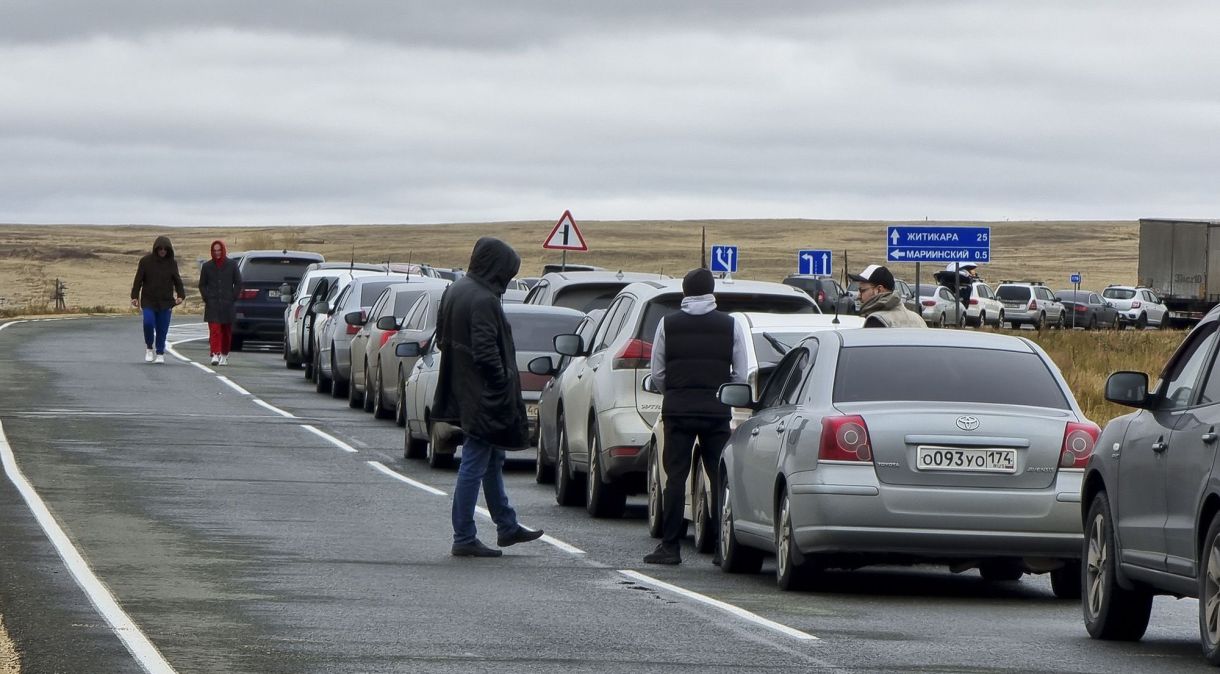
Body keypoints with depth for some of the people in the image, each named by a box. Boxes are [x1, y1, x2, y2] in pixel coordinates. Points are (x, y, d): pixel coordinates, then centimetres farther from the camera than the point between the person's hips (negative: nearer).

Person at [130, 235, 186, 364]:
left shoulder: (172, 263, 4)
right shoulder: (146, 261, -1)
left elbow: (177, 281, 7)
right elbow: (138, 280, 0)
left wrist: (180, 295, -9)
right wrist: (134, 297, -8)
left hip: (165, 302, 1)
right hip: (148, 301, -1)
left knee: (162, 329, 1)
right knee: (148, 322, -20)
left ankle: (160, 354, 15)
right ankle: (149, 347, 3)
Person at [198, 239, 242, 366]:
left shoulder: (232, 265, 5)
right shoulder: (207, 266, 7)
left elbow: (238, 283, 7)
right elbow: (202, 285, 13)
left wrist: (233, 298, -2)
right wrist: (206, 298, 0)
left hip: (227, 304, 0)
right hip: (212, 304, 0)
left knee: (227, 331, 7)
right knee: (214, 330, -12)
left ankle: (224, 355, 19)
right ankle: (215, 355, -19)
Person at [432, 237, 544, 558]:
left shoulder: (455, 291, 8)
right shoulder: (483, 300, -21)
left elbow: (442, 339, 14)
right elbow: (486, 352, -25)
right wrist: (504, 385, -16)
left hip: (464, 393, 10)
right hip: (483, 396, -10)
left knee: (492, 461, 21)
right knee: (475, 465, -3)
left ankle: (507, 527, 31)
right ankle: (464, 540, 1)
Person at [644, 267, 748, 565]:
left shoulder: (668, 324, 2)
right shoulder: (730, 325, 2)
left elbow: (657, 374, 3)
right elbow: (741, 375, 2)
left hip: (677, 407, 0)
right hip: (717, 411, 0)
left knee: (675, 476, 2)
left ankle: (670, 546, -1)